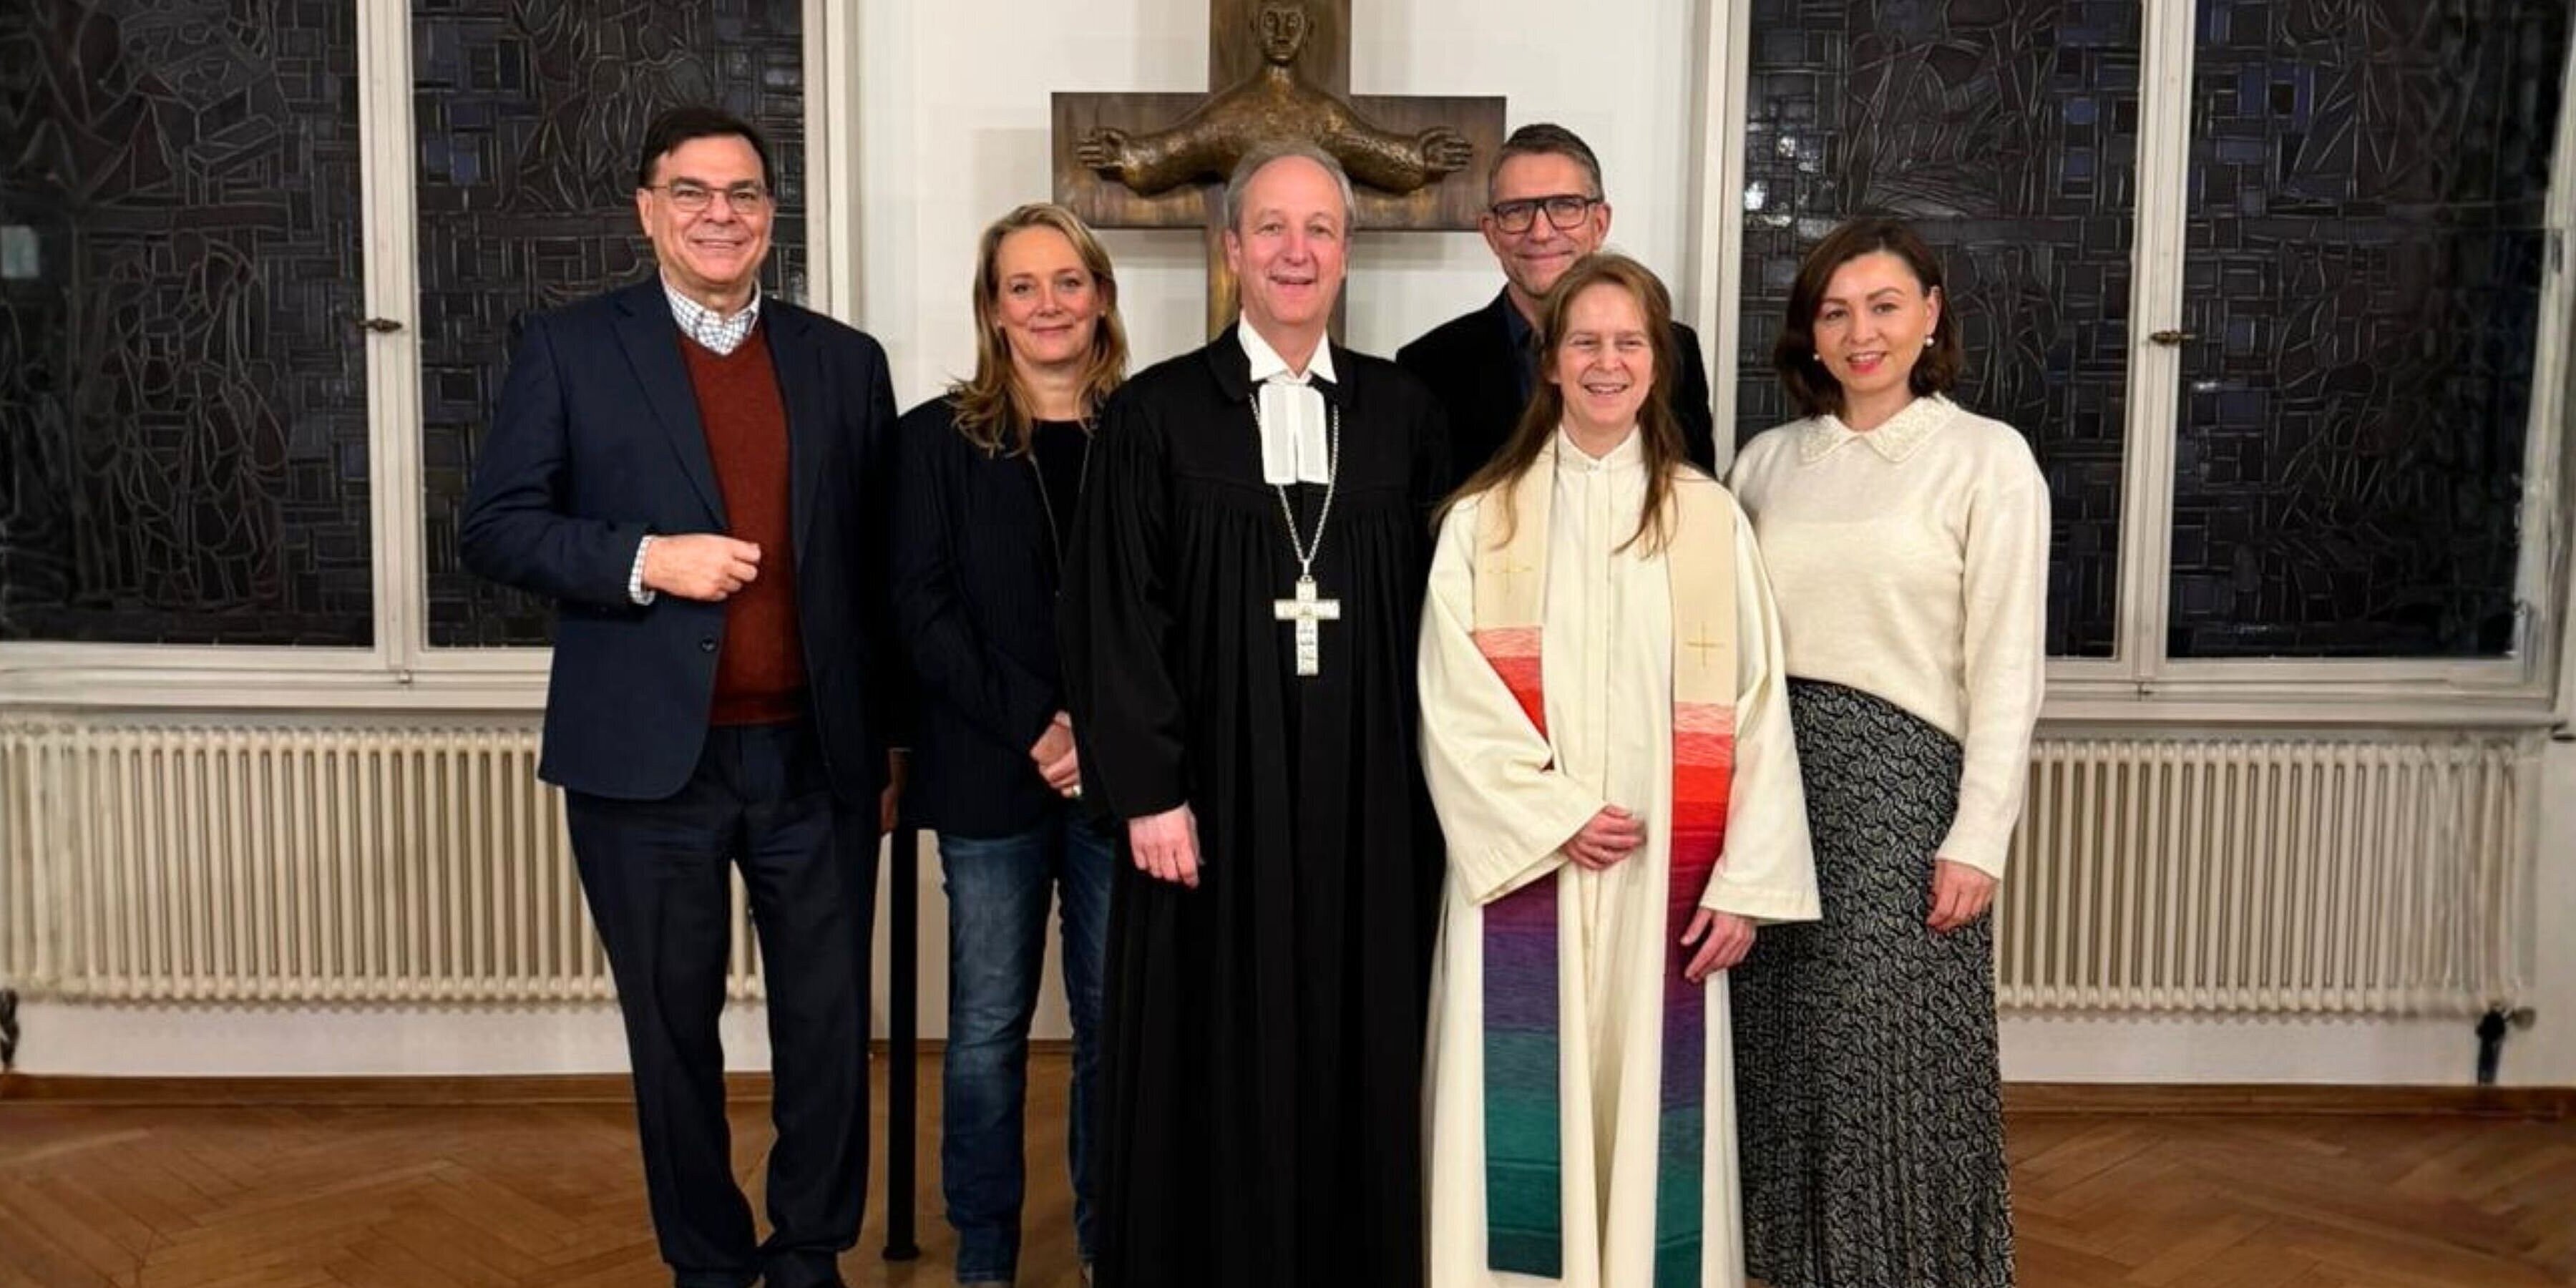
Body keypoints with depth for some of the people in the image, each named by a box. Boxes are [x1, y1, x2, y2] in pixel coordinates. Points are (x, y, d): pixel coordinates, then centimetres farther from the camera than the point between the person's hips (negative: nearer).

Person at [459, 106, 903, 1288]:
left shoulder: (844, 361, 8)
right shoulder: (568, 348, 2)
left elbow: (880, 567, 10)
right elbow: (493, 527, -2)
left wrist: (892, 741, 9)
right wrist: (645, 560, -17)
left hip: (816, 758, 2)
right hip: (649, 758, -1)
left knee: (828, 1025, 9)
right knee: (674, 1029, 11)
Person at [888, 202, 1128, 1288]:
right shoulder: (939, 438, 4)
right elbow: (923, 610, -2)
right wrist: (1034, 724, -12)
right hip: (990, 774, -1)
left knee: (1116, 1016, 6)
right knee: (989, 1023, 7)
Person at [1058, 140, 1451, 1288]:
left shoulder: (1404, 414, 6)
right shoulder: (1156, 413, -1)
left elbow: (1434, 610, 8)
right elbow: (1114, 616, -4)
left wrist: (1430, 786, 3)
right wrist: (1147, 791, -10)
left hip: (1368, 803, 2)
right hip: (1212, 795, -2)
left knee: (1354, 1060, 9)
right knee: (1213, 1072, 6)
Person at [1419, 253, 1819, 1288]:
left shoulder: (1711, 521, 4)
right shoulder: (1481, 521, 3)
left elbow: (1755, 710, 1)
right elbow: (1453, 705, -3)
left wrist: (1747, 881, -5)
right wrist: (1553, 817, -13)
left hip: (1666, 879, 1)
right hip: (1523, 862, 0)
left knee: (1652, 1105, 5)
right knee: (1524, 1108, 2)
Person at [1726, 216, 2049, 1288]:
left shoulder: (1987, 457, -2)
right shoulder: (1768, 460, 10)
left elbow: (2006, 669, -6)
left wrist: (1977, 838, -11)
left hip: (1898, 777, -4)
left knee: (1894, 1067, 1)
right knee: (1784, 1064, 11)